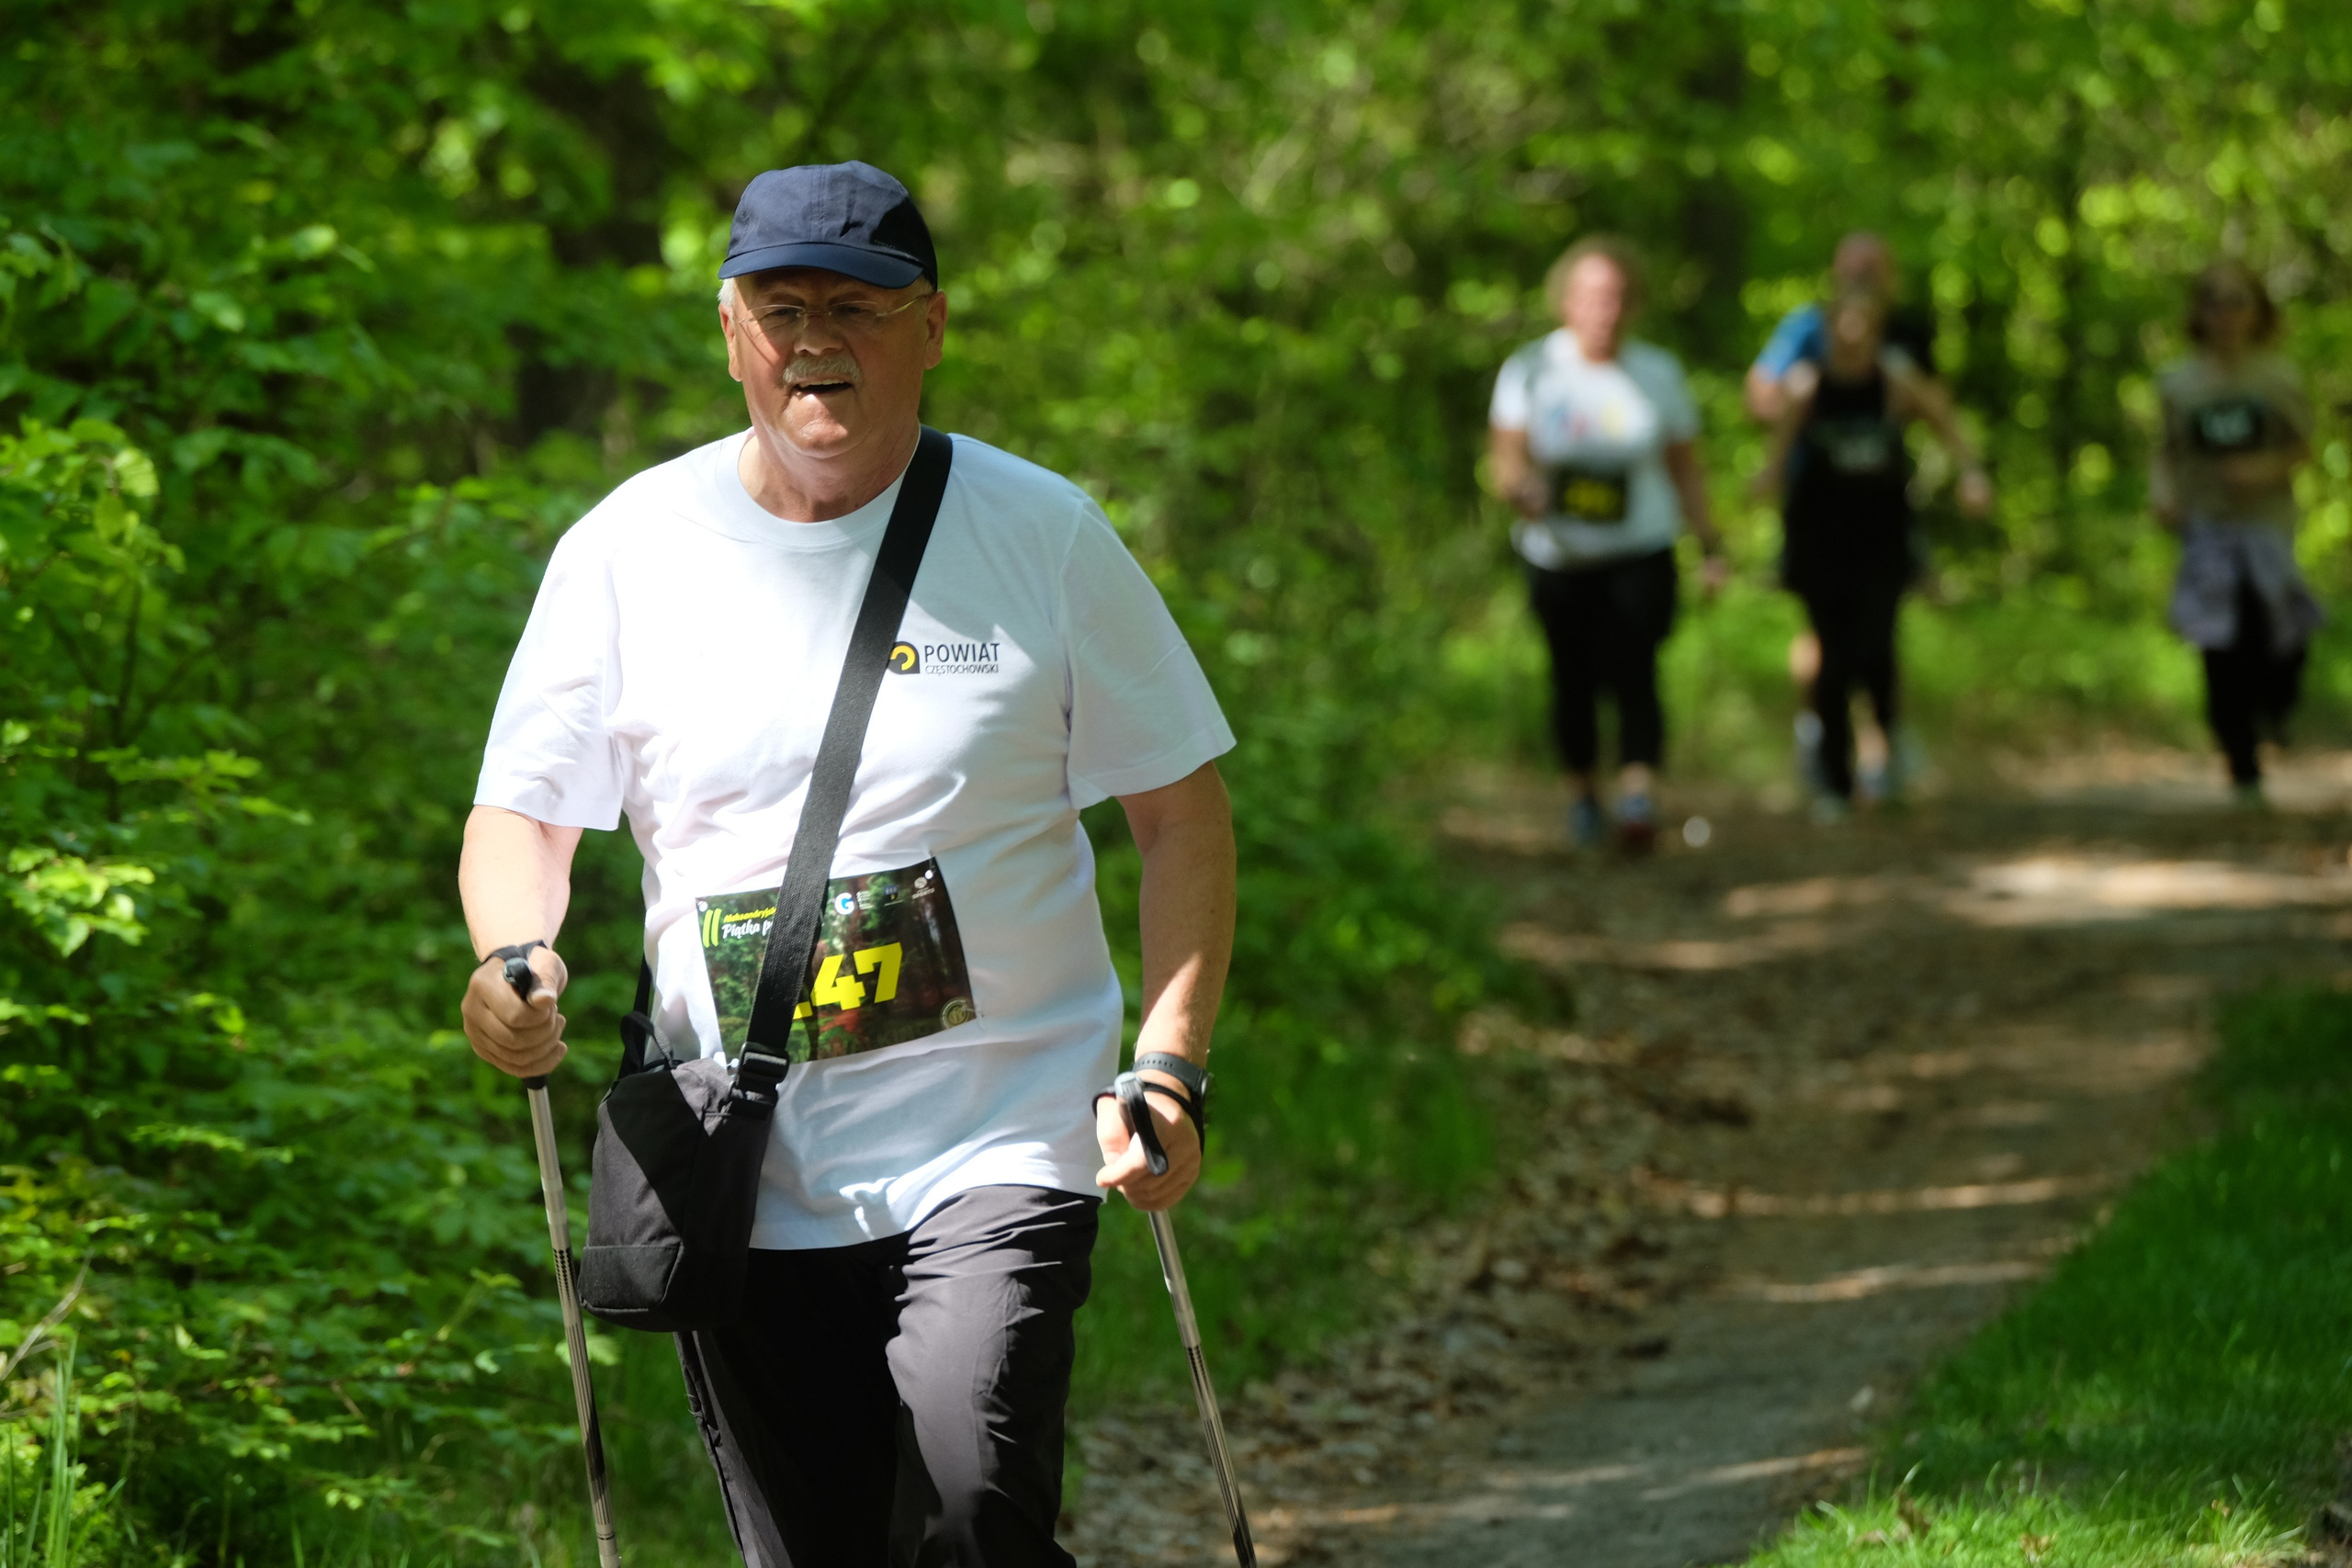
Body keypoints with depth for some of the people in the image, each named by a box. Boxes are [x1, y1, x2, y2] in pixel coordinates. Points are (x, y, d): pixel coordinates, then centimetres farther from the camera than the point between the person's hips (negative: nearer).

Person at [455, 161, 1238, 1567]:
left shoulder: (1044, 536, 0)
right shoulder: (629, 552, 3)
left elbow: (1183, 813, 5)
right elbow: (522, 812, 10)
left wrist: (1167, 1069, -7)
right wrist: (516, 954, -13)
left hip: (999, 1136, -2)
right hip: (747, 1179, 2)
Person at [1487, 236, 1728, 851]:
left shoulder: (1657, 374, 3)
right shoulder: (1530, 371, -3)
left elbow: (1685, 470, 11)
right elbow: (1504, 459, -7)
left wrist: (1711, 547, 9)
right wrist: (1522, 487, -30)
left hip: (1640, 552, 0)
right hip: (1559, 558, 0)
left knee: (1633, 670, -17)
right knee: (1574, 680, 8)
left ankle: (1638, 797, -28)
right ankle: (1584, 793, 30)